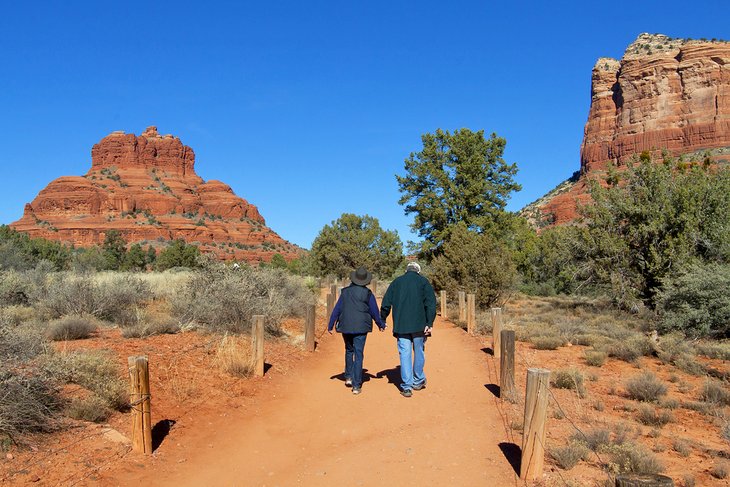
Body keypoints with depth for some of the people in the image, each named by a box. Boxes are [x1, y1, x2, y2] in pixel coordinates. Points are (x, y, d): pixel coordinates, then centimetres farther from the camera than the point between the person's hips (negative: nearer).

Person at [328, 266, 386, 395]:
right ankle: (356, 385, -2)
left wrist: (330, 325, 12)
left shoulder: (345, 292, 3)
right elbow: (374, 312, 1)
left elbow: (337, 309, 4)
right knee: (358, 354, 0)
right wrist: (381, 324, 17)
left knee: (349, 350, 24)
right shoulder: (368, 294, -5)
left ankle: (348, 377, 24)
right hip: (361, 328, -3)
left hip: (345, 327, 3)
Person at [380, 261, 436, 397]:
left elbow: (385, 304, 10)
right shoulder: (423, 281, 5)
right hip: (419, 325, -1)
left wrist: (382, 320, 19)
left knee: (405, 354, 3)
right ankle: (418, 381, 26)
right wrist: (429, 323, -9)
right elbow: (431, 304, -7)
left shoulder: (396, 282, 11)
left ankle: (406, 387, 0)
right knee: (419, 353, 15)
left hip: (401, 326, 1)